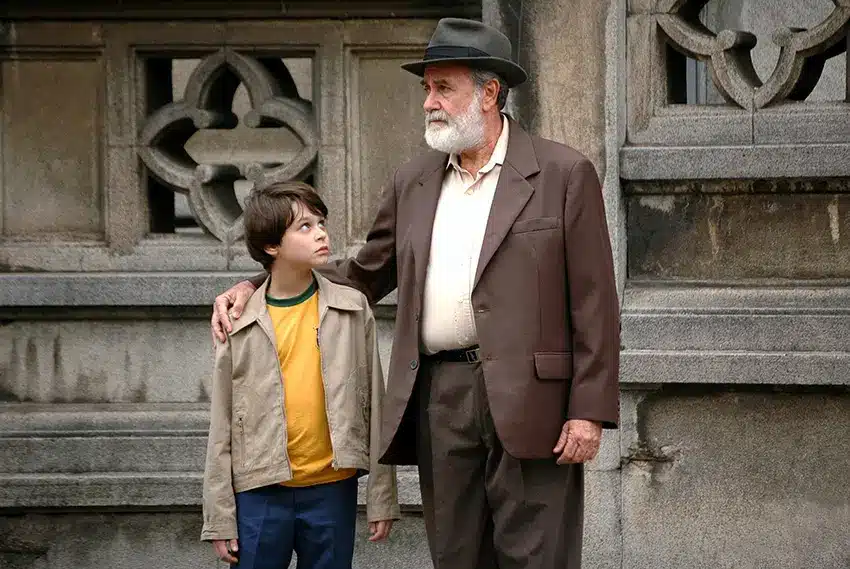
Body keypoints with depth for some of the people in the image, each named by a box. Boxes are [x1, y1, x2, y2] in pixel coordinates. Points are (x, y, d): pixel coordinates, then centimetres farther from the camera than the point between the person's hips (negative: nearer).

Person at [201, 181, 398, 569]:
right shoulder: (239, 323, 0)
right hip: (261, 493, -1)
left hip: (332, 490, 1)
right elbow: (222, 425, 3)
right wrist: (219, 518, 1)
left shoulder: (352, 309, 3)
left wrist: (382, 498, 3)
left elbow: (373, 404, 5)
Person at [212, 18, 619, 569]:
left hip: (528, 402, -5)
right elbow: (363, 275, 22)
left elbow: (595, 304, -4)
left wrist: (590, 412, -11)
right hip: (439, 400, 5)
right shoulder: (414, 183, 15)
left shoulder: (564, 174, -1)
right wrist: (258, 287, 11)